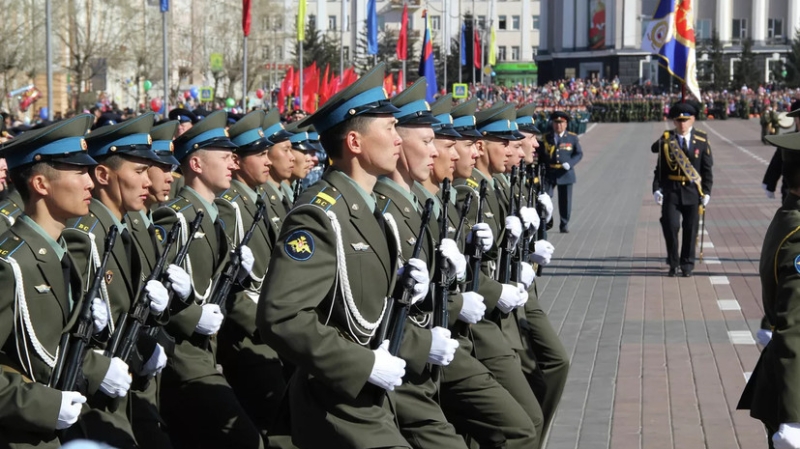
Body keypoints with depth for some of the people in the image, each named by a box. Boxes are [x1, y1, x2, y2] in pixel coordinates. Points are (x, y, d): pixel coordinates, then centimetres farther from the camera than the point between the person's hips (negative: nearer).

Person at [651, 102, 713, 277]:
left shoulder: (702, 140, 2)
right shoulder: (666, 140, 1)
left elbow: (707, 169, 4)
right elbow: (660, 167, 2)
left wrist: (706, 191, -2)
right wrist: (657, 188, -7)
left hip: (693, 190, 1)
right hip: (671, 190, 0)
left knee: (690, 229, 5)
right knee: (670, 226, -6)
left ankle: (687, 265, 17)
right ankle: (673, 264, 8)